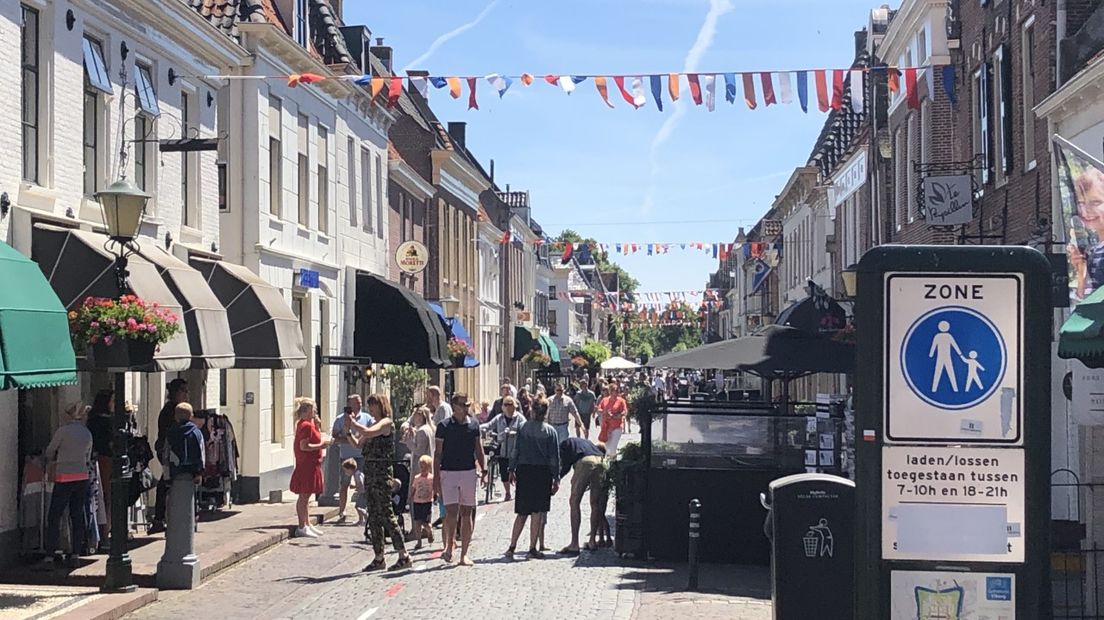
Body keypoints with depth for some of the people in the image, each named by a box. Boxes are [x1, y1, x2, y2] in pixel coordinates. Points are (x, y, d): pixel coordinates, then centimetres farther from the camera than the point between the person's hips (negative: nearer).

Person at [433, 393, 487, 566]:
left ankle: (464, 554, 9)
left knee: (467, 513, 3)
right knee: (451, 511, -12)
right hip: (448, 472, -3)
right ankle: (449, 545, 10)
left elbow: (479, 450, 12)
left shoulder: (474, 425, 7)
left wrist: (484, 470, 1)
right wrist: (436, 478, -3)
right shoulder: (444, 426, -1)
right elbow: (438, 453, 1)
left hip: (469, 472, 3)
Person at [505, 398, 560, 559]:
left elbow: (515, 450, 2)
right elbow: (554, 457, -2)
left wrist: (512, 470, 10)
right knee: (538, 512, 2)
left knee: (522, 512, 10)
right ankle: (533, 549, 3)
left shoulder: (523, 428, 2)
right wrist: (556, 478, 2)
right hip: (542, 472, -2)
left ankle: (512, 546, 6)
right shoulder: (550, 431, -2)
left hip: (523, 471, 2)